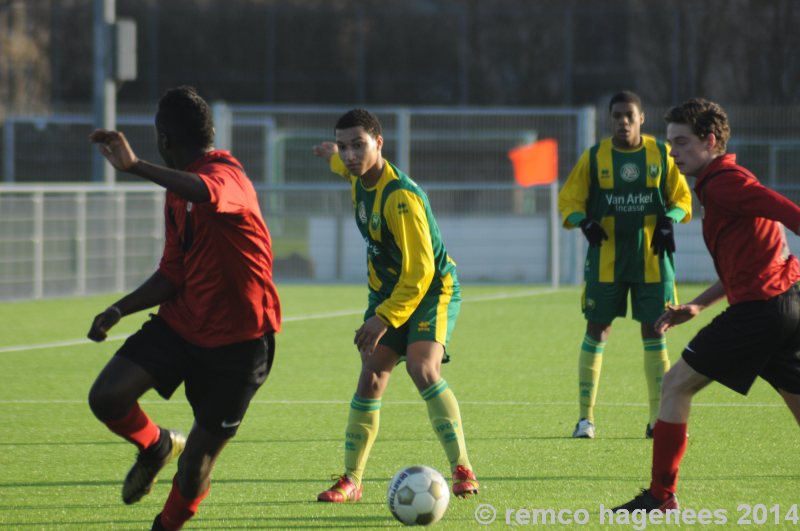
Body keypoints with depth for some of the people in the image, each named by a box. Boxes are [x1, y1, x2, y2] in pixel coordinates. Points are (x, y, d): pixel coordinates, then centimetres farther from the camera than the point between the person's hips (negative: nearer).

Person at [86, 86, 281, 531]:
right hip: (182, 323, 7)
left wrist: (135, 166, -52)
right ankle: (157, 446, 17)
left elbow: (207, 193, -47)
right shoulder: (179, 191, 11)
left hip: (237, 341, -7)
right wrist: (120, 310, -1)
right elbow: (173, 276, 12)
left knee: (193, 475, -2)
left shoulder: (226, 174, -19)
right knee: (106, 397, -15)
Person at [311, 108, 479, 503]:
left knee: (422, 368, -26)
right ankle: (351, 481, 6)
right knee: (371, 378, -1)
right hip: (386, 289, 8)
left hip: (431, 289, -8)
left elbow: (420, 271, -30)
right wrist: (331, 155, 49)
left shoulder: (401, 197, -29)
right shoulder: (360, 176, -3)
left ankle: (462, 471, -21)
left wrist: (385, 317, -30)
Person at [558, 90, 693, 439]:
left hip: (652, 259, 1)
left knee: (654, 332, 1)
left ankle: (658, 418, 9)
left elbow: (682, 198, 10)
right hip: (606, 259, 0)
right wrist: (584, 222, -16)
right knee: (597, 331, -1)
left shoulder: (661, 155, 3)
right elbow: (569, 200, 5)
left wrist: (669, 219, -11)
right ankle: (585, 417, 5)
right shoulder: (594, 158, 2)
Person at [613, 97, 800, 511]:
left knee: (675, 385, 1)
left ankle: (661, 496, 5)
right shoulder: (722, 182, 22)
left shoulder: (723, 182, -8)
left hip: (760, 307, -10)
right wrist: (696, 306, 25)